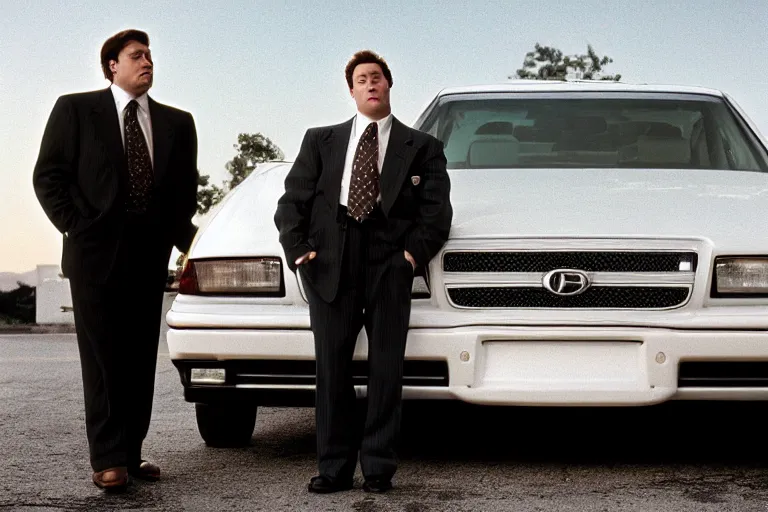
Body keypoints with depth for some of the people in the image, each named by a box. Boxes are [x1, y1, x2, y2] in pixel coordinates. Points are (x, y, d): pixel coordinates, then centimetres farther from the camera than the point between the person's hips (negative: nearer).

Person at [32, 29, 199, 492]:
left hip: (150, 255, 4)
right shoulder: (76, 109, 3)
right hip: (96, 252, -3)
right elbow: (48, 176, 1)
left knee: (140, 360, 4)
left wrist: (180, 236, 4)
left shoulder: (176, 122, 12)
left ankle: (130, 453, 10)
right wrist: (77, 228, -7)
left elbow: (185, 188, 16)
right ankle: (108, 459, -1)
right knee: (103, 359, -3)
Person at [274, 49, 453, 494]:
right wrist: (299, 250, -3)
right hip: (330, 261, 1)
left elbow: (437, 209, 5)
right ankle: (335, 468, 6)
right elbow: (292, 201, 11)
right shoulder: (321, 141, 18)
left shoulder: (421, 147, 13)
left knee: (387, 365, 0)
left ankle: (379, 467, 7)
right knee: (332, 366, 1)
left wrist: (414, 252, -9)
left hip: (389, 260, -1)